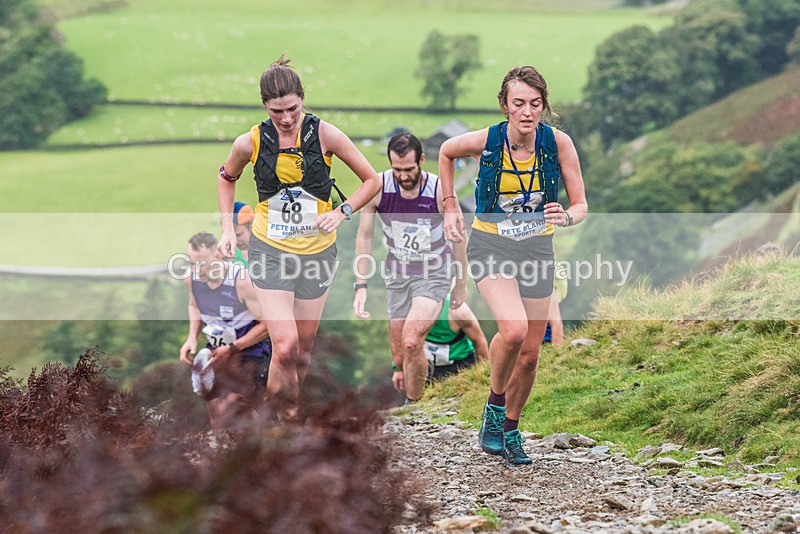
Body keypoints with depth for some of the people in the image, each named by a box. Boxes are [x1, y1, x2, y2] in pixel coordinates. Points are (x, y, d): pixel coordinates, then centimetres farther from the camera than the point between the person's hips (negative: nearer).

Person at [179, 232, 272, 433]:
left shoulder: (242, 280, -27)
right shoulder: (192, 279, -7)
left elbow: (268, 324, -20)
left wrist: (232, 348, -22)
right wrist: (192, 338, 1)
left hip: (249, 349, -7)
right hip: (216, 349, 7)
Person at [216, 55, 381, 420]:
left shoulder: (324, 134, -10)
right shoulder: (250, 142, -9)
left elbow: (372, 180, 0)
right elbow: (227, 178, 14)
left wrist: (342, 212, -14)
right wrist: (228, 229, 5)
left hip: (317, 250, 1)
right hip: (270, 249, -1)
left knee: (303, 349, 9)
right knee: (284, 347, -16)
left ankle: (289, 412, 29)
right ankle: (279, 417, 1)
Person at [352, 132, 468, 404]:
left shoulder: (440, 191, -20)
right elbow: (364, 236, -4)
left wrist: (461, 284, 6)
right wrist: (361, 285, -9)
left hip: (434, 273, -3)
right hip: (397, 274, 3)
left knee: (411, 342, -24)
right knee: (399, 356, 5)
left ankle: (413, 406, -7)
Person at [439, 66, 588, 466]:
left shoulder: (558, 143, -13)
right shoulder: (485, 141, -16)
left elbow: (580, 205, -6)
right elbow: (446, 152, 7)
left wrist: (567, 217, -28)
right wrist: (450, 206, 6)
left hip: (537, 249, 3)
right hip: (491, 247, -3)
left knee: (530, 352, 7)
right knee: (514, 329, -28)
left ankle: (511, 430, 31)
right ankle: (495, 404, -1)